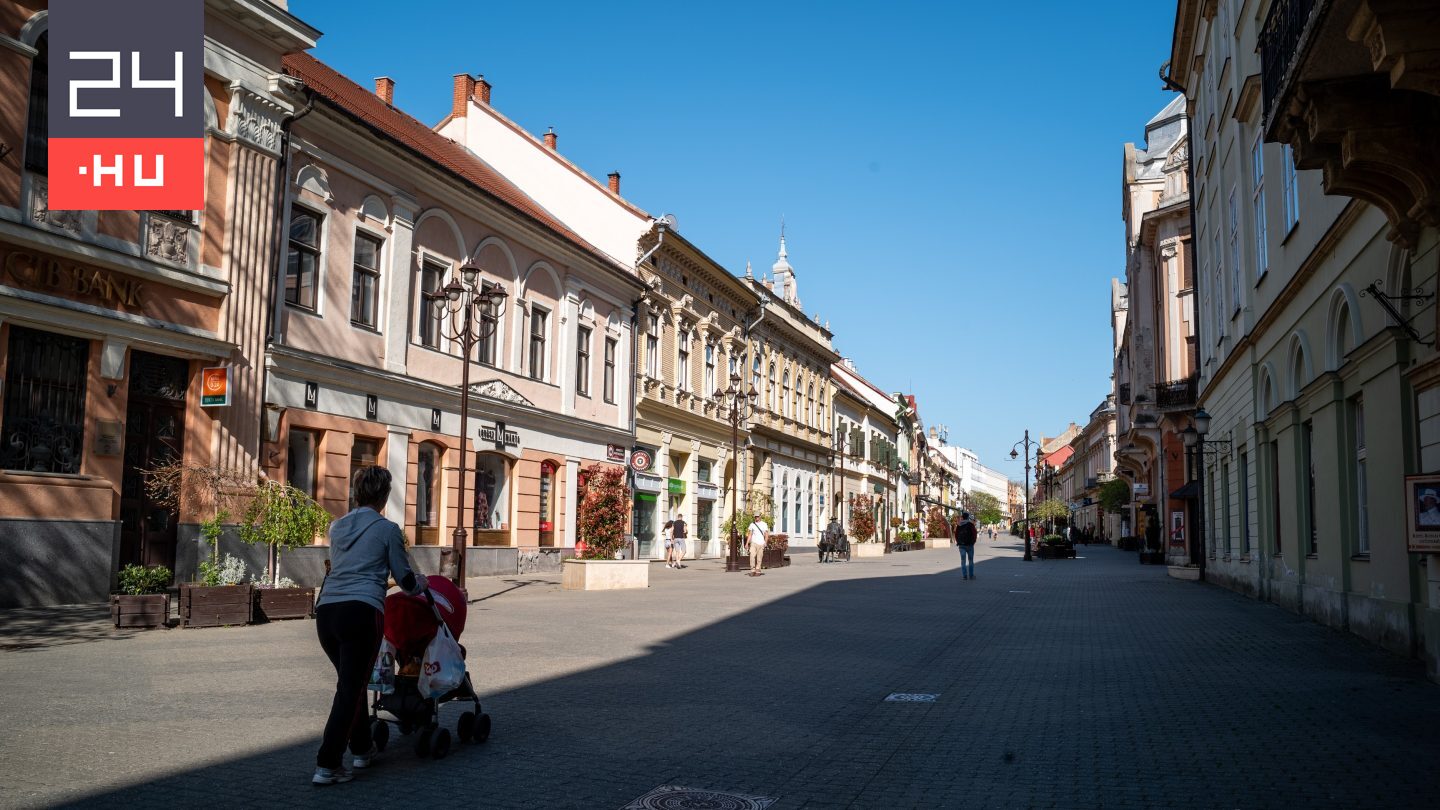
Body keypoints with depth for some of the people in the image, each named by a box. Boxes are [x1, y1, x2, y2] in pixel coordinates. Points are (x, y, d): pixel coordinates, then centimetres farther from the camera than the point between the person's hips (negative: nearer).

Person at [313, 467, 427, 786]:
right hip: (361, 612, -6)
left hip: (326, 610, 6)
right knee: (351, 688, -2)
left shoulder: (337, 527, 18)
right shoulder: (387, 529, 3)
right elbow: (405, 578, 8)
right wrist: (421, 584, 30)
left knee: (349, 682, 20)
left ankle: (362, 748, 30)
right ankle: (327, 765, -5)